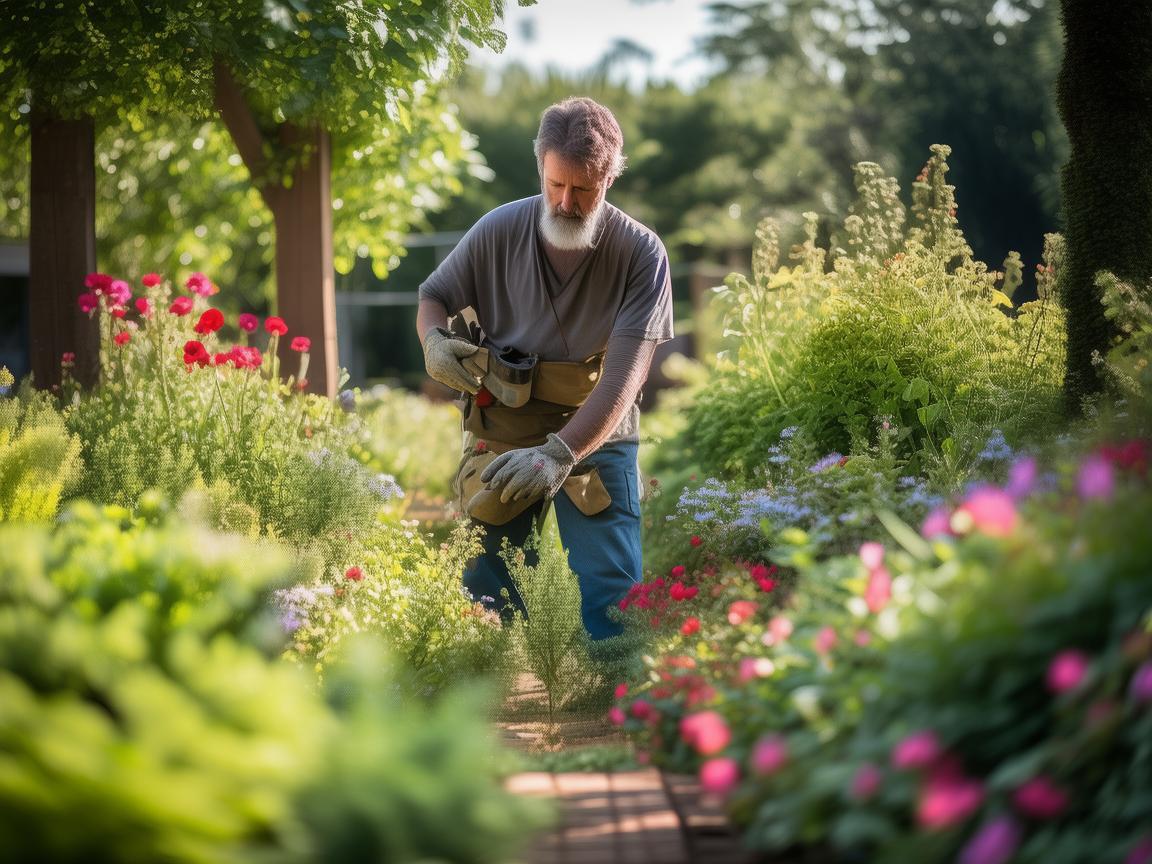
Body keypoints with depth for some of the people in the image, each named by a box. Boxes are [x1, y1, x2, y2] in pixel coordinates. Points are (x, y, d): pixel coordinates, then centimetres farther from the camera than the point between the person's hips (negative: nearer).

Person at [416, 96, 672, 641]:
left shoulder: (641, 253, -15)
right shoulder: (499, 231, -7)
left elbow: (624, 376, -22)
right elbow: (434, 299, 10)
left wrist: (560, 453, -36)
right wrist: (434, 341, -15)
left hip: (596, 437, -2)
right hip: (501, 433, 2)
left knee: (613, 597, -12)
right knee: (486, 595, 5)